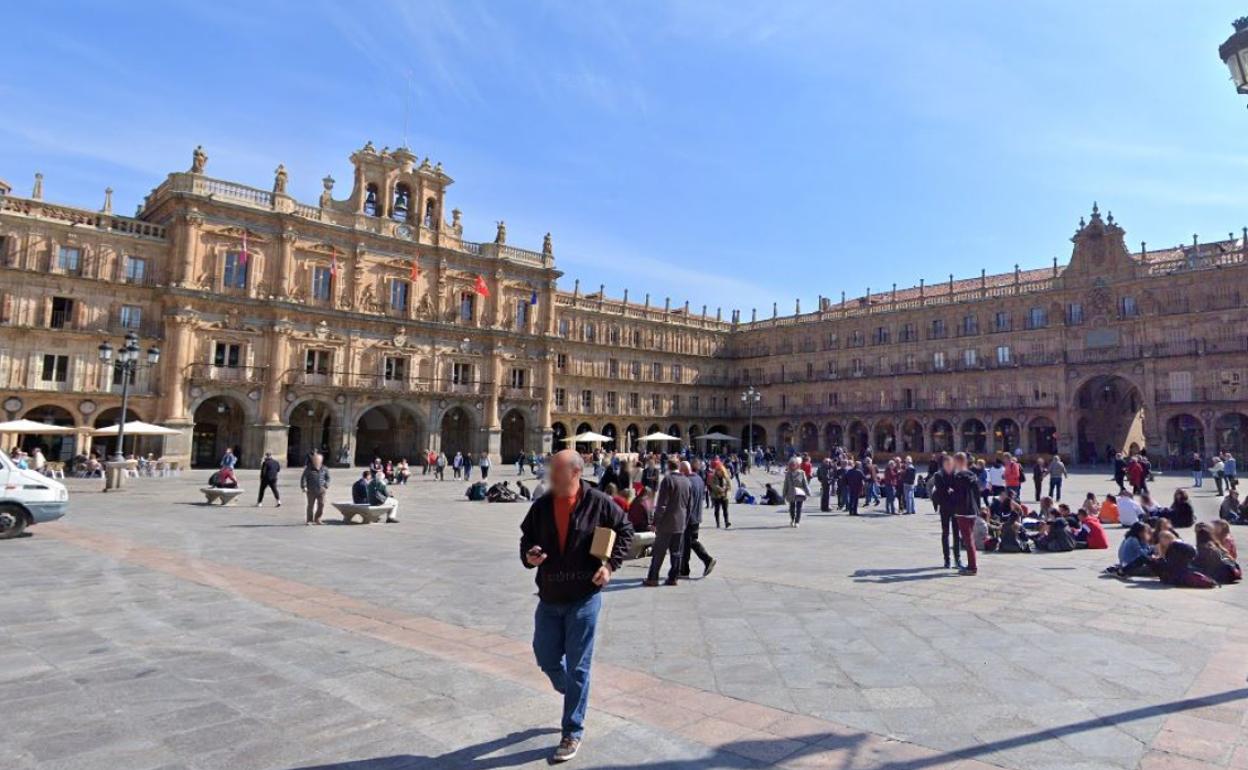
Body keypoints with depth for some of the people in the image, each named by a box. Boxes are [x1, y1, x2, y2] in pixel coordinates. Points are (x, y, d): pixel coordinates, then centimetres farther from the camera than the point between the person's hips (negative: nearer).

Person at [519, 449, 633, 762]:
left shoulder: (598, 503, -11)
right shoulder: (541, 506, -1)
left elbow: (625, 531, 2)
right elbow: (526, 538, 11)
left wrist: (610, 564, -9)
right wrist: (528, 556, -11)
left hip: (583, 598, -4)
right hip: (549, 598, 4)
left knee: (577, 667, 3)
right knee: (546, 658, 14)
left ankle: (572, 732, 19)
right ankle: (573, 696, 45)